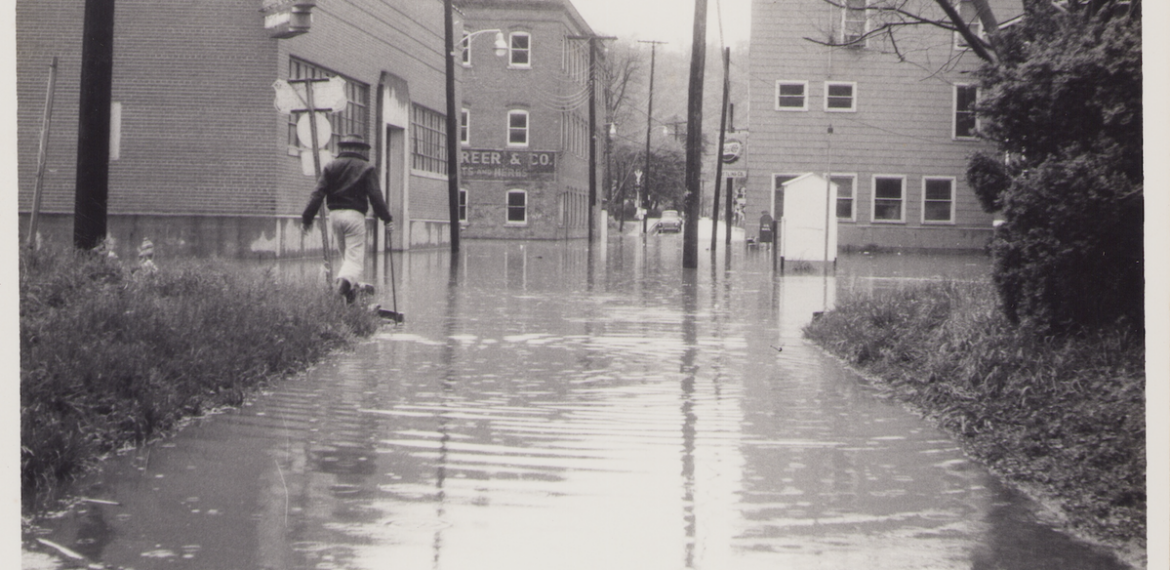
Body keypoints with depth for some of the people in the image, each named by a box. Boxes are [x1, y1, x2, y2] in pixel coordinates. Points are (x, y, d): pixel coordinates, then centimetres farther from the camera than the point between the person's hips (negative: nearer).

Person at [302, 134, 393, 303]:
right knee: (356, 257, -7)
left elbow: (318, 193, 3)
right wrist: (387, 218, 1)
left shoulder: (331, 166, 11)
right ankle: (347, 279, -36)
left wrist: (307, 217, 3)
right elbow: (375, 196, -6)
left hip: (334, 214, 4)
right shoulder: (366, 168, 3)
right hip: (354, 214, -4)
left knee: (345, 255, 18)